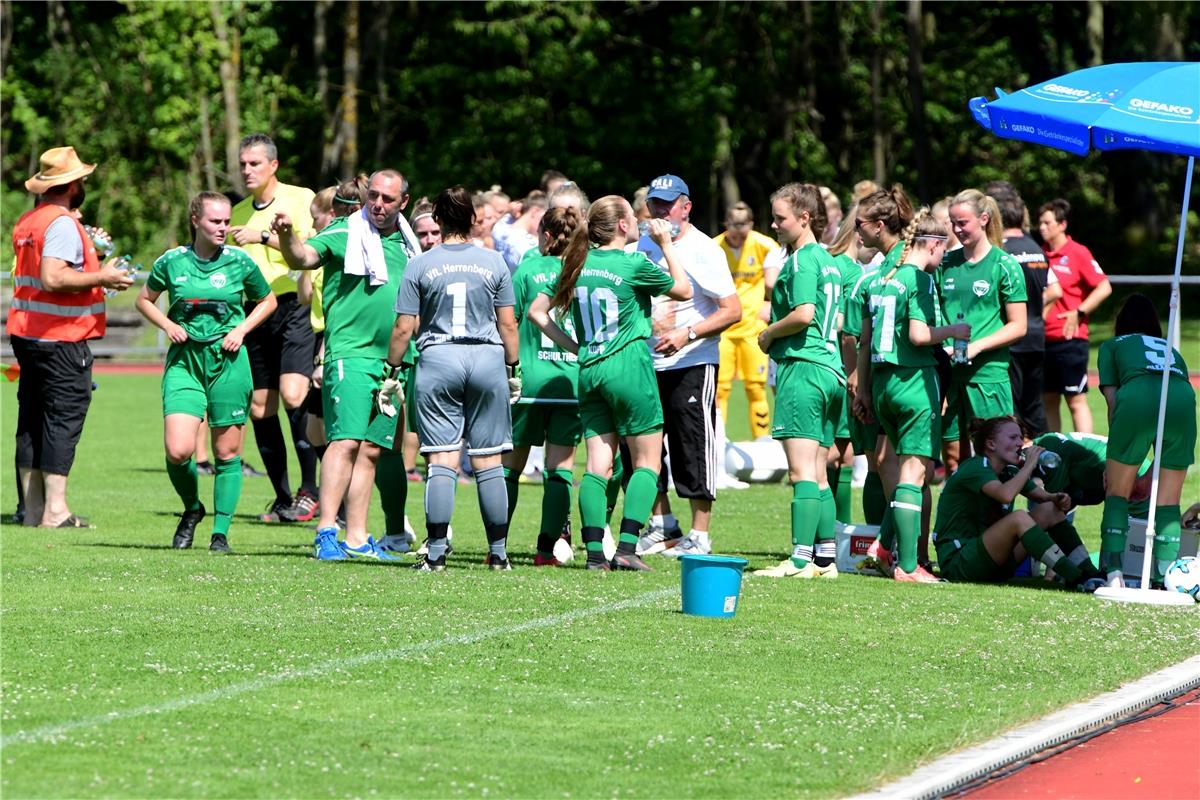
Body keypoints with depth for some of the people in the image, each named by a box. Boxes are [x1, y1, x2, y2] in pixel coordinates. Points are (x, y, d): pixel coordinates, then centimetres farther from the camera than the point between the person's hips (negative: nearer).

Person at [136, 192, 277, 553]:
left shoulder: (239, 262, 0)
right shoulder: (172, 262, 0)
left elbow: (268, 301, 15)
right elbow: (145, 300, 15)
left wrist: (241, 330, 0)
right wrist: (168, 325, -2)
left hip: (228, 361, 0)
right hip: (184, 360, 0)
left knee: (227, 451, 2)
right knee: (178, 451, -13)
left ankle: (221, 531, 14)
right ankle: (192, 509, 16)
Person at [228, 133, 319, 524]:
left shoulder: (301, 198, 1)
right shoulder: (237, 213, 18)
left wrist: (264, 237, -14)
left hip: (294, 305, -6)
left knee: (293, 394, -21)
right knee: (259, 408, 3)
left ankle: (310, 488, -13)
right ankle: (282, 497, 12)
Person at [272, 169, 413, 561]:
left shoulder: (406, 243, 14)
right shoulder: (345, 233, -2)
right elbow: (303, 258, -18)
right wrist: (287, 237, -39)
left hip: (393, 360, 6)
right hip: (351, 353, -6)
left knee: (372, 449, 7)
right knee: (346, 441, -16)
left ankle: (356, 538, 10)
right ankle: (326, 532, -18)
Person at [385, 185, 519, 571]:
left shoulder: (421, 265, -1)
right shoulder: (494, 263, 3)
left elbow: (403, 328, -1)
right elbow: (508, 325, 6)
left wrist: (393, 372, 10)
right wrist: (513, 369, 16)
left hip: (438, 359, -1)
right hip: (487, 359, 1)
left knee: (442, 460, -2)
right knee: (489, 462, 6)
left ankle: (436, 552, -7)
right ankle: (498, 552, 8)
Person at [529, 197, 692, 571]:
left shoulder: (578, 265, 8)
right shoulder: (634, 265, -8)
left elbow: (537, 311, 13)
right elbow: (684, 290, 6)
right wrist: (666, 244, 12)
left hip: (589, 372, 5)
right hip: (629, 368, -5)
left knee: (597, 464, 5)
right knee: (647, 462, 2)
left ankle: (594, 551, -3)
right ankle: (627, 548, -11)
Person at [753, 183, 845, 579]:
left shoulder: (801, 259, -9)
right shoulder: (829, 260, 17)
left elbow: (803, 313, -21)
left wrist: (768, 334, -5)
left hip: (801, 367, -9)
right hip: (830, 369, 9)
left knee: (802, 472, -11)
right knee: (818, 475, 12)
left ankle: (801, 559, -15)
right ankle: (826, 557, 12)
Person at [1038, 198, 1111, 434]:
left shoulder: (1078, 253, -6)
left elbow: (1104, 288, -10)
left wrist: (1079, 313, -14)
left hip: (1070, 339, -6)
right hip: (1043, 340, 6)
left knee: (1076, 400, -5)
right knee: (1048, 400, 11)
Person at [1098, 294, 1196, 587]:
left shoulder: (1113, 346, 30)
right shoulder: (1171, 349, 40)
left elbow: (1112, 399, 17)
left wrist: (1115, 459, 18)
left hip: (1137, 398, -2)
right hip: (1183, 399, 2)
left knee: (1117, 493, 11)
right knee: (1168, 500, 13)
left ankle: (1112, 571, -3)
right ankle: (1164, 573, 2)